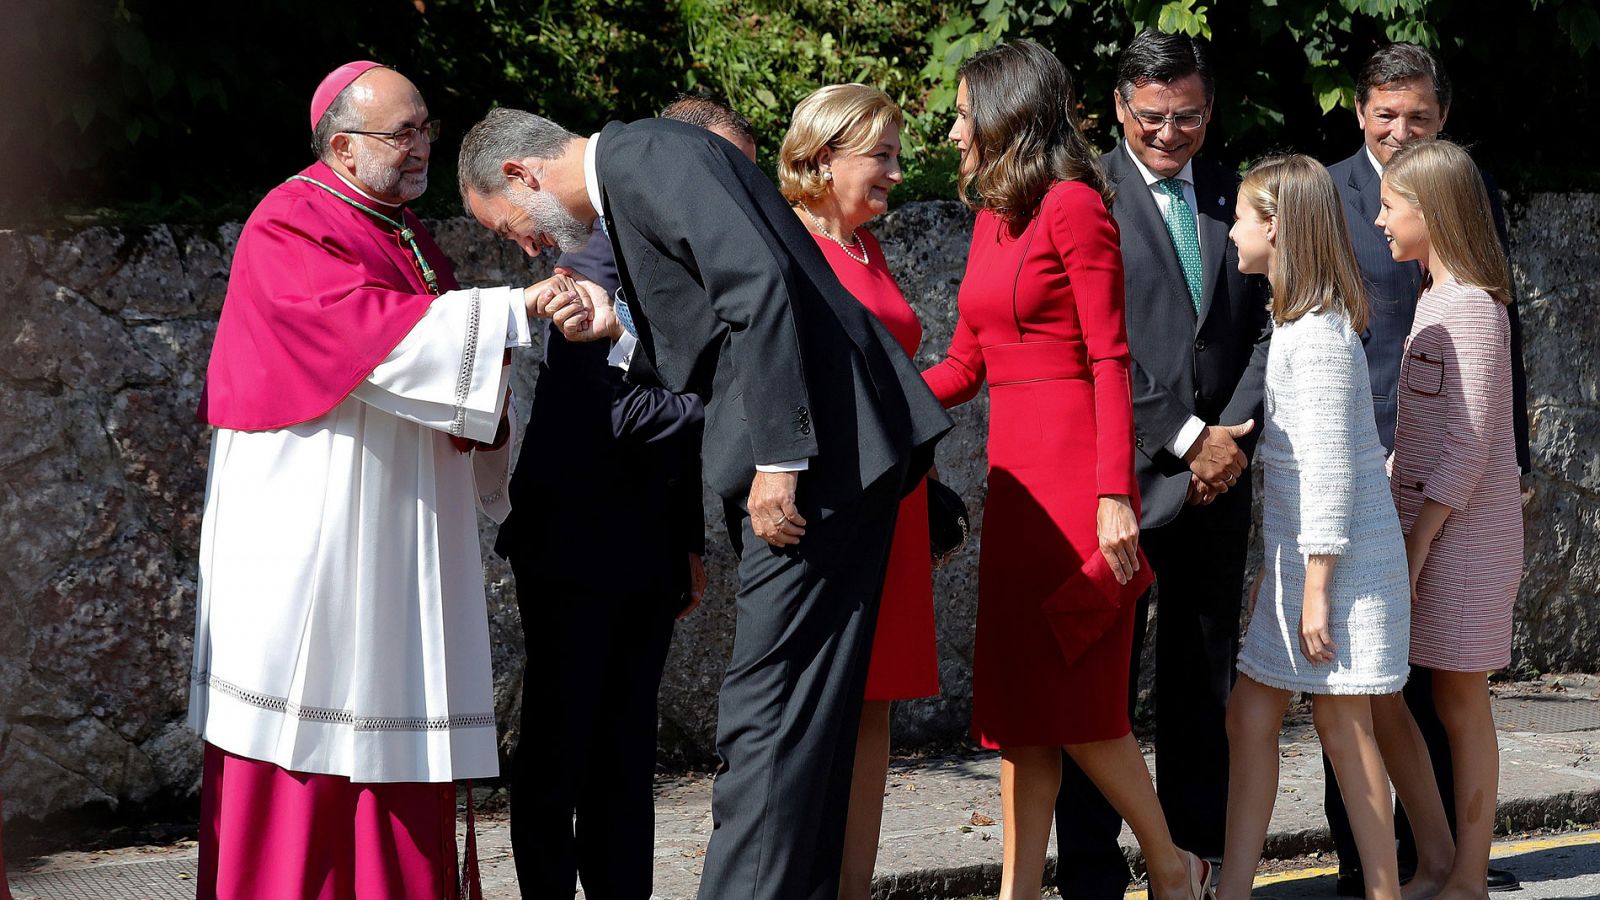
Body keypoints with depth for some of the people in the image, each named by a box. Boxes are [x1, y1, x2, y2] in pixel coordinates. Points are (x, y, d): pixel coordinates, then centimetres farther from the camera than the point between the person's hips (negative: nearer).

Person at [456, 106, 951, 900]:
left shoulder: (650, 157, -10)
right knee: (797, 716, 13)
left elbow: (761, 287, -21)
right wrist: (621, 322, 2)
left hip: (819, 448, -11)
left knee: (765, 718, -11)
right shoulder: (631, 185, 21)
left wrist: (778, 461, -23)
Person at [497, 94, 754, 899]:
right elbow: (615, 412, -25)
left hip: (647, 553, 8)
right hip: (574, 549, -7)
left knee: (627, 750, 10)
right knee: (559, 744, 1)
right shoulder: (600, 264, -14)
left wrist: (689, 544, 18)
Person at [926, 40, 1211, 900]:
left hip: (1072, 470, -8)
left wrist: (1113, 494, -18)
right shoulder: (992, 219, 15)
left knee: (1073, 697, -6)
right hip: (1013, 472, 8)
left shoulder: (1073, 205, -8)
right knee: (1017, 696, 5)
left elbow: (1110, 361, -12)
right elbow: (962, 367, 18)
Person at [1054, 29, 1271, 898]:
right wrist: (1184, 437, -11)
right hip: (1123, 469, -5)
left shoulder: (1235, 197, 12)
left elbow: (1268, 328, 9)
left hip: (1219, 471, 5)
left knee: (1205, 672, 11)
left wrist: (1233, 434, -5)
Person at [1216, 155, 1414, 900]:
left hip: (1340, 558, -9)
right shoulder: (1295, 325, 13)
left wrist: (1316, 587, -19)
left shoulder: (1319, 335, -17)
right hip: (1297, 557, 9)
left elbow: (1330, 468, -19)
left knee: (1342, 725, -2)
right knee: (1249, 715, 7)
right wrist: (1273, 568, 18)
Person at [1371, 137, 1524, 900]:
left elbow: (1469, 445, -18)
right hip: (1416, 523, 8)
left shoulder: (1471, 306, -14)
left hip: (1461, 533, -8)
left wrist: (1416, 545, -18)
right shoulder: (1432, 299, 13)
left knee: (1459, 704, 0)